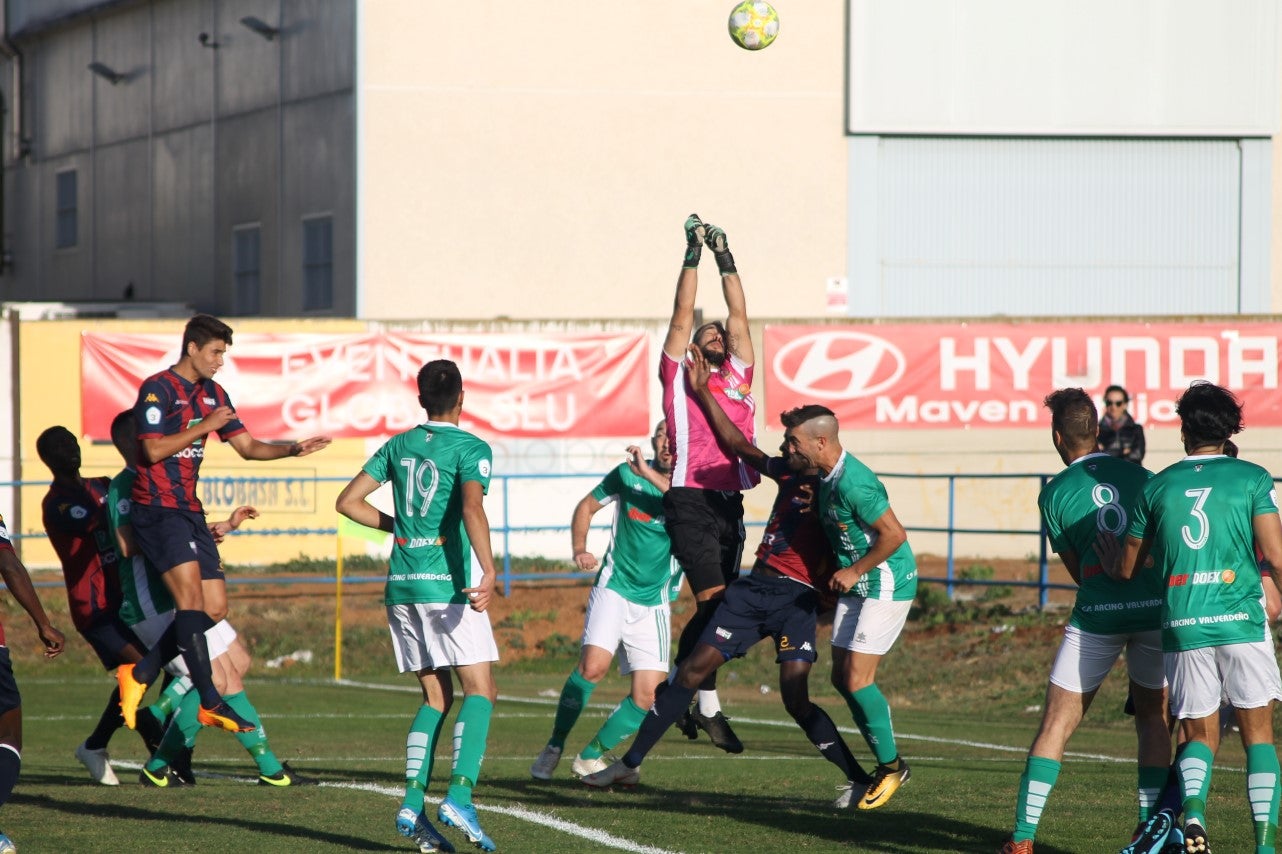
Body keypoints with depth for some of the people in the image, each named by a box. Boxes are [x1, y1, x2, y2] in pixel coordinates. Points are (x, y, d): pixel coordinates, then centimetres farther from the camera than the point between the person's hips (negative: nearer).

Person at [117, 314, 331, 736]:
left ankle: (138, 675, 14)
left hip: (190, 511, 9)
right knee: (190, 595, -19)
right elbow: (154, 449, -18)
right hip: (157, 509, -9)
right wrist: (205, 426, -14)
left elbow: (248, 446, 17)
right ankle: (210, 702, -22)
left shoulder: (213, 395, 15)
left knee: (213, 607, 3)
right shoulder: (157, 389, -9)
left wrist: (293, 449, 2)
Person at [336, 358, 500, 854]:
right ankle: (459, 795, -22)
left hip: (401, 586, 6)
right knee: (480, 691, -3)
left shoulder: (399, 445, 12)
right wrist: (489, 572, -30)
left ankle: (412, 804, -1)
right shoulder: (470, 448, -5)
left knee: (435, 697, 12)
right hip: (448, 585, -6)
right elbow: (472, 507, -22)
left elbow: (349, 501, 12)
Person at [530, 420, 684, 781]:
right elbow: (587, 506, 14)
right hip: (614, 587, -1)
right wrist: (579, 550, -2)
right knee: (593, 665, -24)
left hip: (655, 603, 1)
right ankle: (554, 747, -7)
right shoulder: (627, 474, 0)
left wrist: (649, 474, -35)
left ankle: (590, 757, 16)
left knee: (647, 696, -4)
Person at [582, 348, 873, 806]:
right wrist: (703, 393, 26)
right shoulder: (790, 475, 14)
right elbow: (738, 444, 25)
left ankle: (859, 780, -9)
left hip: (796, 598, -7)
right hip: (756, 585, 7)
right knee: (693, 669, 6)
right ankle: (630, 763, 14)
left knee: (795, 697, -19)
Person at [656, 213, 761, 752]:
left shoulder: (739, 376, 20)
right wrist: (694, 255, 7)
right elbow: (682, 316, 5)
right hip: (690, 499, -5)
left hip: (729, 503, 5)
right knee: (713, 598, -14)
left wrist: (726, 258, 19)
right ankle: (707, 705, -10)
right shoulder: (678, 374, 9)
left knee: (716, 608, 5)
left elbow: (739, 316, 18)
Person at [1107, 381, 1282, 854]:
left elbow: (1127, 568, 17)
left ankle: (1193, 805, -19)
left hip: (1183, 625, 2)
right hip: (1241, 619, -2)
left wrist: (1111, 559, 39)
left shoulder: (1157, 486, 8)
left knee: (1200, 734, 12)